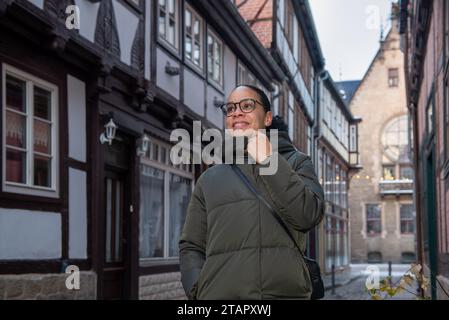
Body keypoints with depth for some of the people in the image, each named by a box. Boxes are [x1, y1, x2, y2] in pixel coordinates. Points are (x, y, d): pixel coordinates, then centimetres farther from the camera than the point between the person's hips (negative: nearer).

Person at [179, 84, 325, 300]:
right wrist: (200, 290, -5)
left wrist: (268, 160, -8)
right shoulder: (210, 179, 15)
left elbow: (309, 216, -6)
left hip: (287, 292, -1)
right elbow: (191, 246, 12)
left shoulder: (295, 163, 11)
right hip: (219, 294, 1)